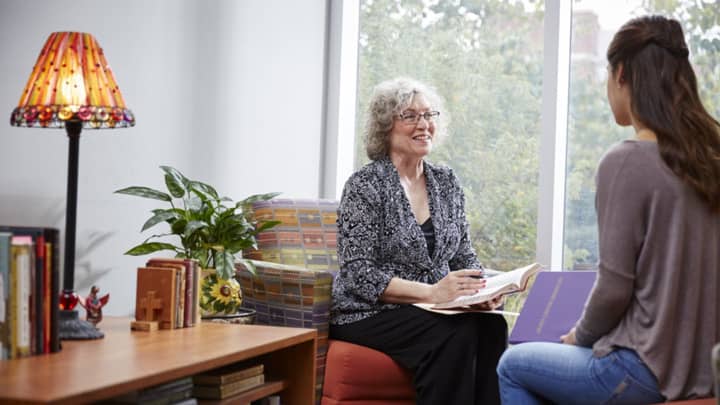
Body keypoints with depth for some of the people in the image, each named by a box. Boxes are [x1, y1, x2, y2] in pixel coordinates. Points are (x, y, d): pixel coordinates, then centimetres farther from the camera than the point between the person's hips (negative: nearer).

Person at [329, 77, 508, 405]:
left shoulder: (446, 182, 12)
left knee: (491, 326, -27)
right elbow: (359, 275, -13)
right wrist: (431, 292, -25)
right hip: (371, 314, -5)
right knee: (458, 333, -31)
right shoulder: (365, 186, -6)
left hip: (435, 309, 5)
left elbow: (463, 254, 15)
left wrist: (480, 288, -9)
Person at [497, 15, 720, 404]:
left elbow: (614, 286, -17)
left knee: (512, 366, 19)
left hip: (650, 371, -7)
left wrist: (580, 335, 4)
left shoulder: (625, 162, -18)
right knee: (562, 357, 31)